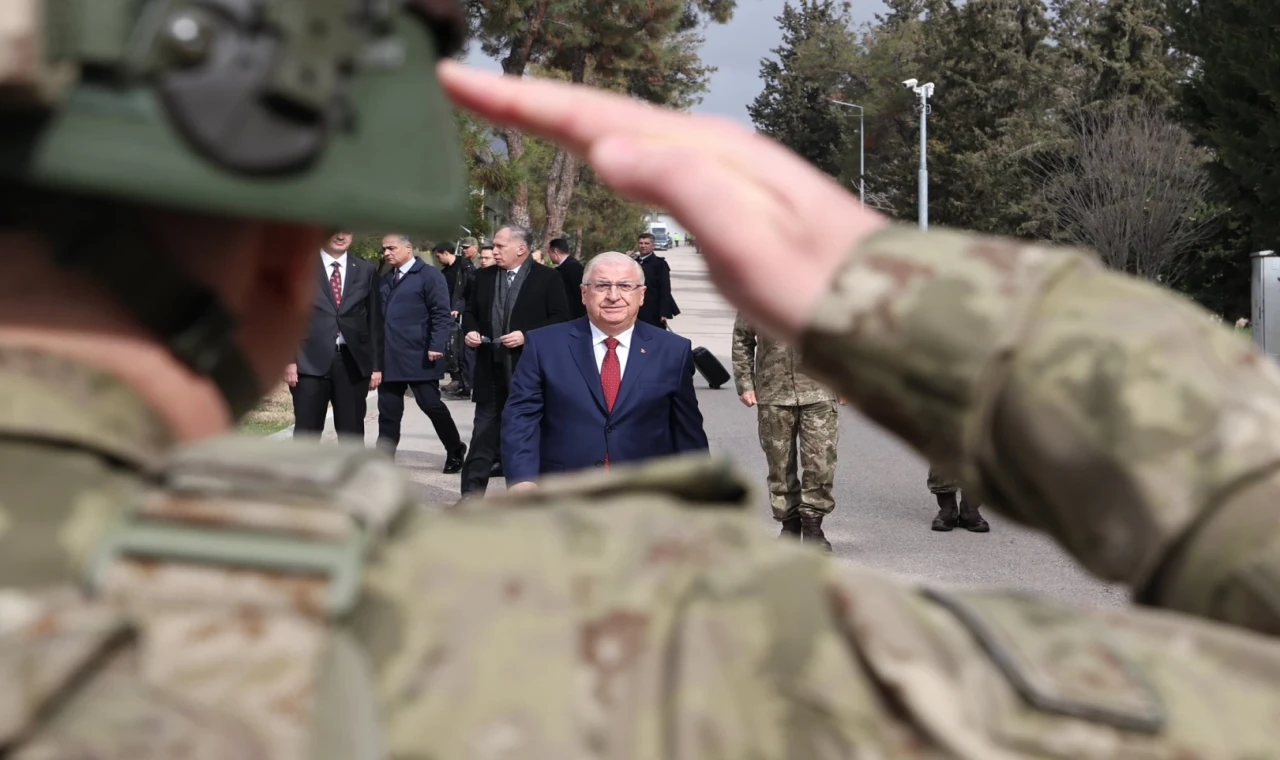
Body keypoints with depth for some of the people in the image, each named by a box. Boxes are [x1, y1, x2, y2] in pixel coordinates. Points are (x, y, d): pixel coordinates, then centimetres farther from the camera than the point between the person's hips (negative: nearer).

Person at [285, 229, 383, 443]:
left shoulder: (366, 271, 10)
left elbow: (375, 320, 10)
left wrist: (376, 365, 6)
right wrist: (289, 359, -6)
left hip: (353, 361, 2)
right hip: (311, 361, -2)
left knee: (352, 433, 6)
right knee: (306, 433, -1)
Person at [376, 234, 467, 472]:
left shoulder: (429, 275, -5)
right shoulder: (386, 279, 16)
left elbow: (441, 314, -10)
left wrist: (436, 346, -19)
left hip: (418, 357, -6)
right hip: (389, 357, 6)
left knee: (431, 405, -1)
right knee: (388, 410, 6)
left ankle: (455, 450, 17)